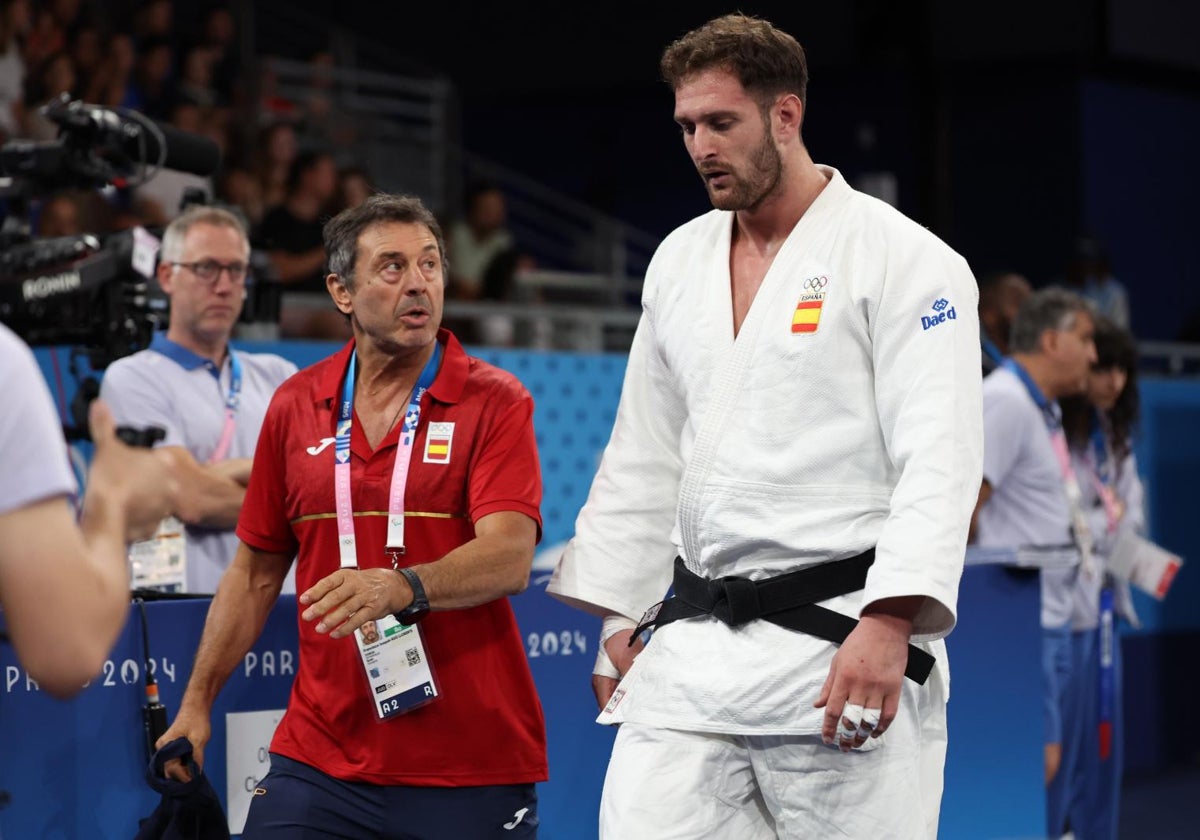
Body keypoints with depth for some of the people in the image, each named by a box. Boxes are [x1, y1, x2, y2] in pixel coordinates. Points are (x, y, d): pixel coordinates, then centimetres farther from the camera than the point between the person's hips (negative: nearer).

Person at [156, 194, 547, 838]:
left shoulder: (495, 402, -3)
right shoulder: (295, 406, 9)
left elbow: (509, 558, -16)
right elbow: (255, 572, 16)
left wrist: (402, 587, -34)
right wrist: (196, 703, 11)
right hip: (319, 757, 3)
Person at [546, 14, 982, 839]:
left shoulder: (903, 259, -6)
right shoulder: (680, 260, 15)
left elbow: (939, 458, -14)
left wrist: (889, 625, -24)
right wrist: (619, 618, 17)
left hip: (842, 644, -6)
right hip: (697, 642, 6)